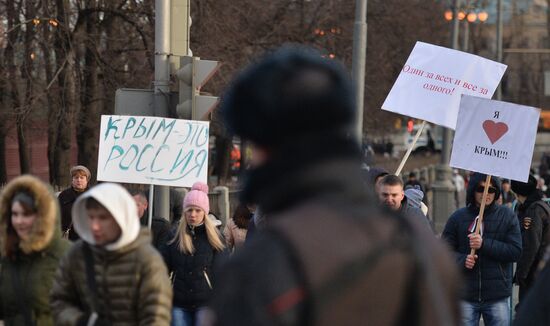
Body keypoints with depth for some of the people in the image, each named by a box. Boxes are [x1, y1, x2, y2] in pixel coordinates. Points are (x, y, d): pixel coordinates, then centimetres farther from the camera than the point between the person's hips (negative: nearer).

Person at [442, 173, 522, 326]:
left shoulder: (507, 216, 1)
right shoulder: (458, 217, 2)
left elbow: (516, 251, -6)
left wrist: (484, 244, -17)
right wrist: (462, 260, -19)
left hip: (498, 297, 0)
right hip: (465, 297, 1)